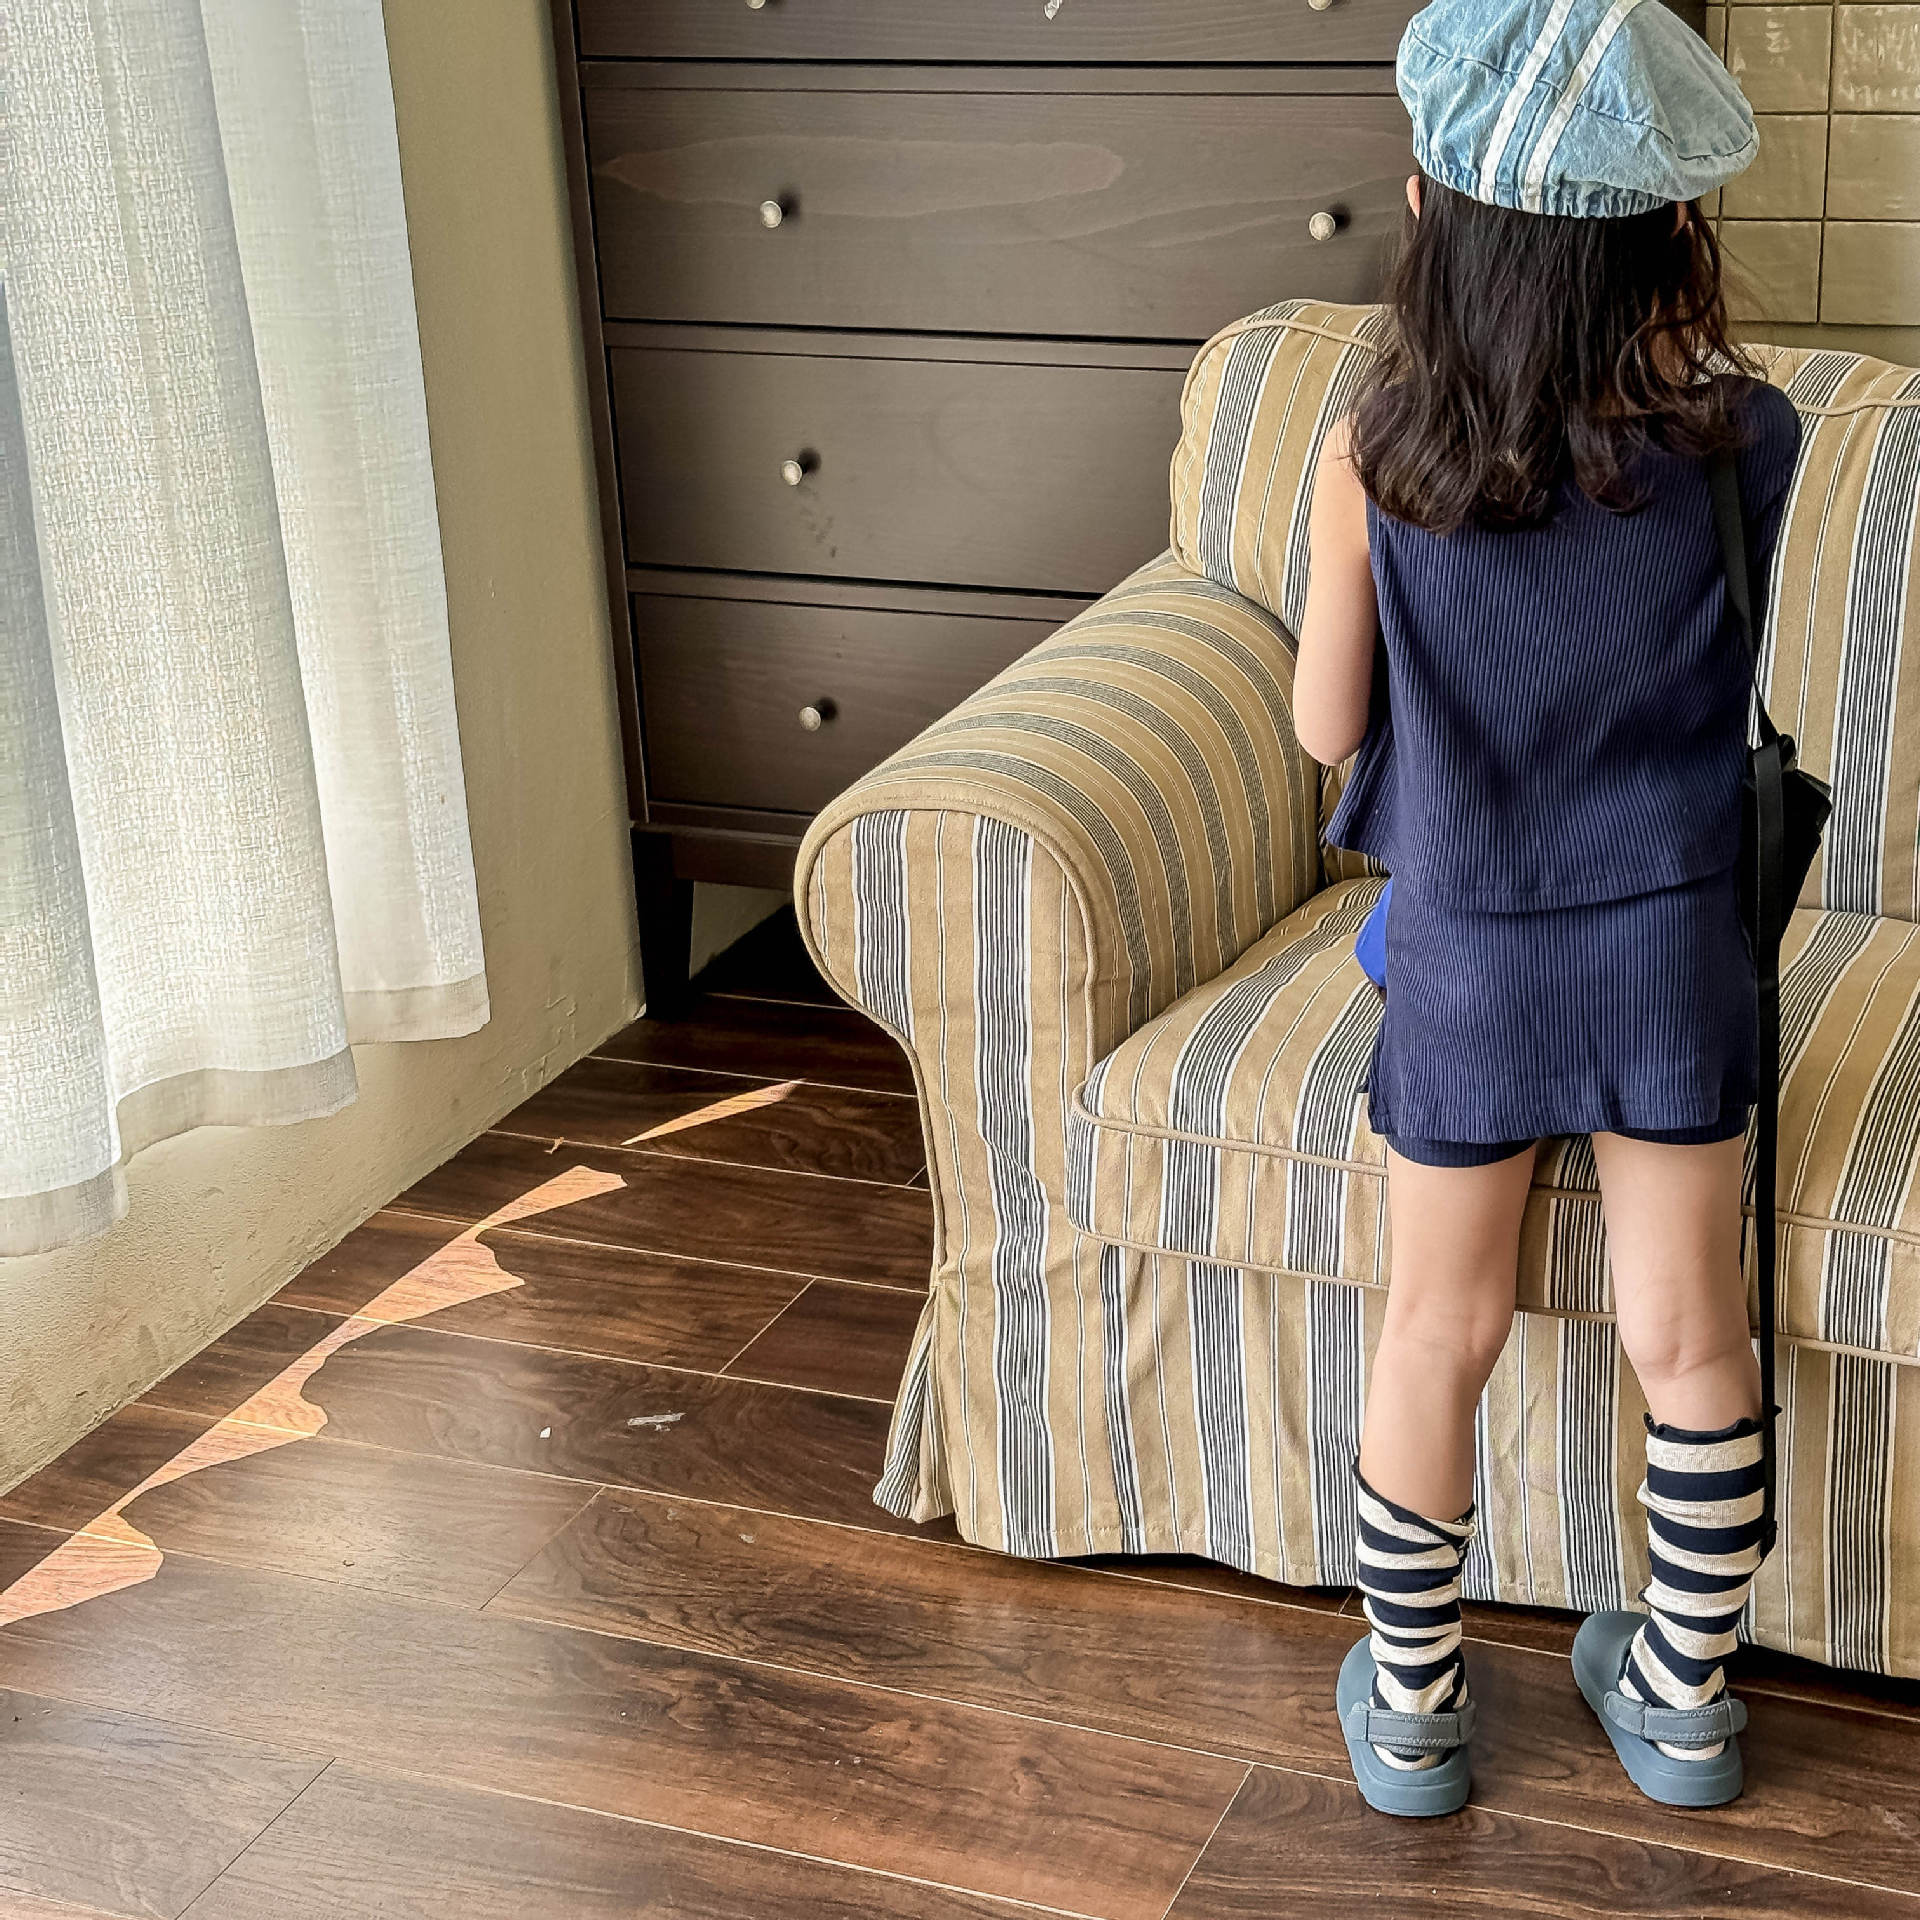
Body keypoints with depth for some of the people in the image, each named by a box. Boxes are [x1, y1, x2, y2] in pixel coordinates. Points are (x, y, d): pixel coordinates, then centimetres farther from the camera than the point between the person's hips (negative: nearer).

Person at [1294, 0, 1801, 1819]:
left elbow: (1327, 728, -6)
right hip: (1674, 948, 1)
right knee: (1688, 1336, 14)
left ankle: (1407, 1705, 28)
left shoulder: (1372, 459, -17)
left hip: (1468, 954, -1)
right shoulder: (1740, 437, -15)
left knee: (1440, 1330, 15)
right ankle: (1681, 1697, 31)